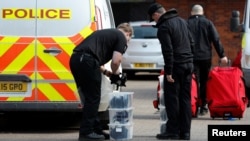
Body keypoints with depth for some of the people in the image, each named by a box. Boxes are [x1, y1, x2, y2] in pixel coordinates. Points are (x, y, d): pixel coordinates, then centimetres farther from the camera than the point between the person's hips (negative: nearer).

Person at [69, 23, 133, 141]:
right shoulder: (121, 38, 6)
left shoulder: (106, 33, 31)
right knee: (92, 99, 2)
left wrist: (104, 71, 28)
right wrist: (114, 72, 15)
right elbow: (116, 61, -6)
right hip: (87, 61, -8)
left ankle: (96, 129, 23)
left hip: (75, 59, 8)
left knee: (88, 98, 16)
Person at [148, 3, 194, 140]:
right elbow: (191, 42, 19)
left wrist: (168, 72, -17)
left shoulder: (164, 27, -13)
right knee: (185, 98, 10)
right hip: (188, 64, 8)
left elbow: (168, 51, -18)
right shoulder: (182, 21, 13)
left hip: (176, 66, -8)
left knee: (172, 99, -1)